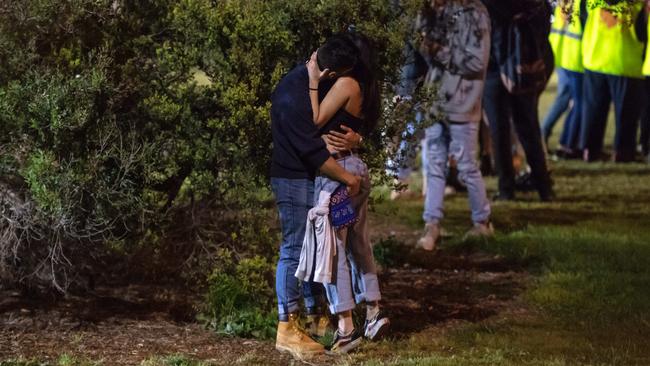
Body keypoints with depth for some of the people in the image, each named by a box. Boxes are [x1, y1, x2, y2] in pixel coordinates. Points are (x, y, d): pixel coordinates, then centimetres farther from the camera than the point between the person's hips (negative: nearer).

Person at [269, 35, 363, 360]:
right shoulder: (293, 93, -23)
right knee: (294, 251, -8)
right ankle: (287, 331, -5)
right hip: (294, 179, -10)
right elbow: (311, 147, -24)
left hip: (312, 178, 10)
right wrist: (346, 177, -17)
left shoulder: (316, 84, 8)